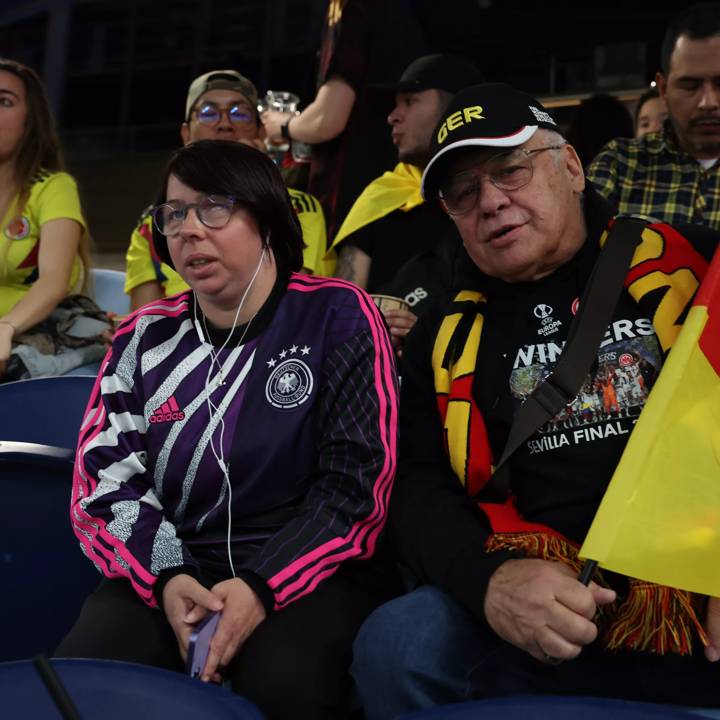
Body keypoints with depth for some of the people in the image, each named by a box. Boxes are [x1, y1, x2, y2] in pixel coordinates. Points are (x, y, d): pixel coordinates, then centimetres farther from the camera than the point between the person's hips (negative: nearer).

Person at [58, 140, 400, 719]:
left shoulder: (339, 316, -2)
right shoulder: (144, 339, 9)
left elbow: (358, 481, -8)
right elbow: (103, 477, 5)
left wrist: (266, 584, -18)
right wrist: (165, 576, -13)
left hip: (308, 569, -2)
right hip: (172, 567, 3)